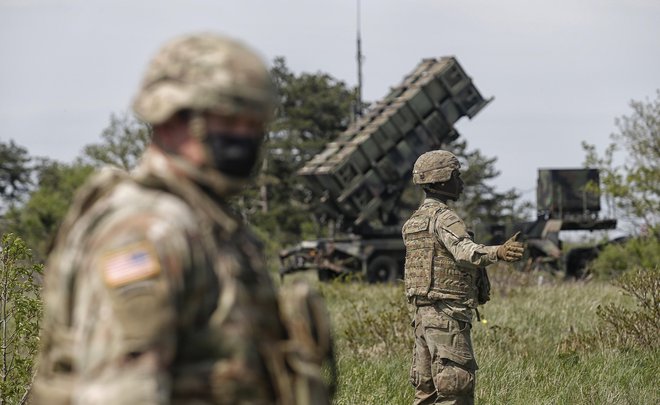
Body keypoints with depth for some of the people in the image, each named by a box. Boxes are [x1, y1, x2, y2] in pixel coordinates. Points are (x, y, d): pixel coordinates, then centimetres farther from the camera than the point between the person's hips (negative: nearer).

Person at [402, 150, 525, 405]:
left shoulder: (415, 220, 16)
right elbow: (464, 250, -31)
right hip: (447, 316, -9)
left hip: (423, 313, 9)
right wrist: (498, 253, -48)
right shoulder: (443, 217, -13)